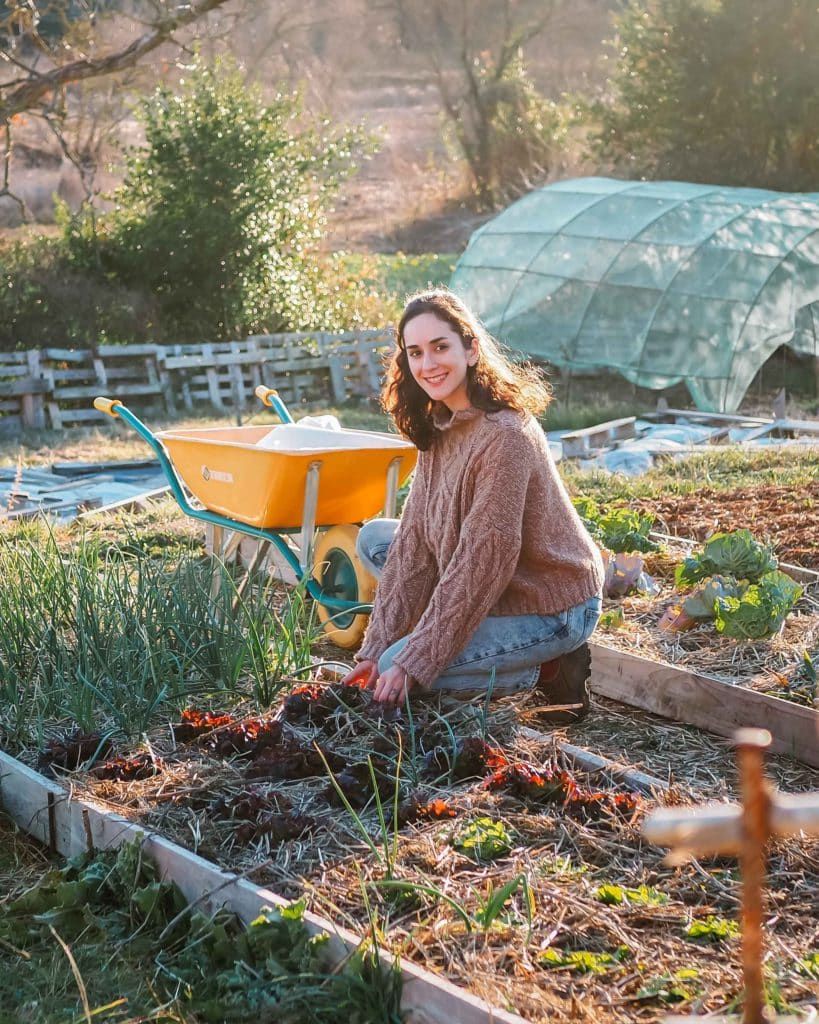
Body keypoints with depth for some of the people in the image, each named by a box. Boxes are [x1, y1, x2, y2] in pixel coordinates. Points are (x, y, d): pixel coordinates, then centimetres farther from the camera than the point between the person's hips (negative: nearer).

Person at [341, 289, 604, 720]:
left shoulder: (505, 435, -27)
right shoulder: (437, 426, 1)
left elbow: (482, 561, -27)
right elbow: (415, 541, -2)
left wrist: (412, 663, -25)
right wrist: (375, 648, -8)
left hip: (553, 608, -9)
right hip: (494, 588, 9)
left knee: (402, 668, -19)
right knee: (374, 538, 8)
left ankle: (550, 668, -2)